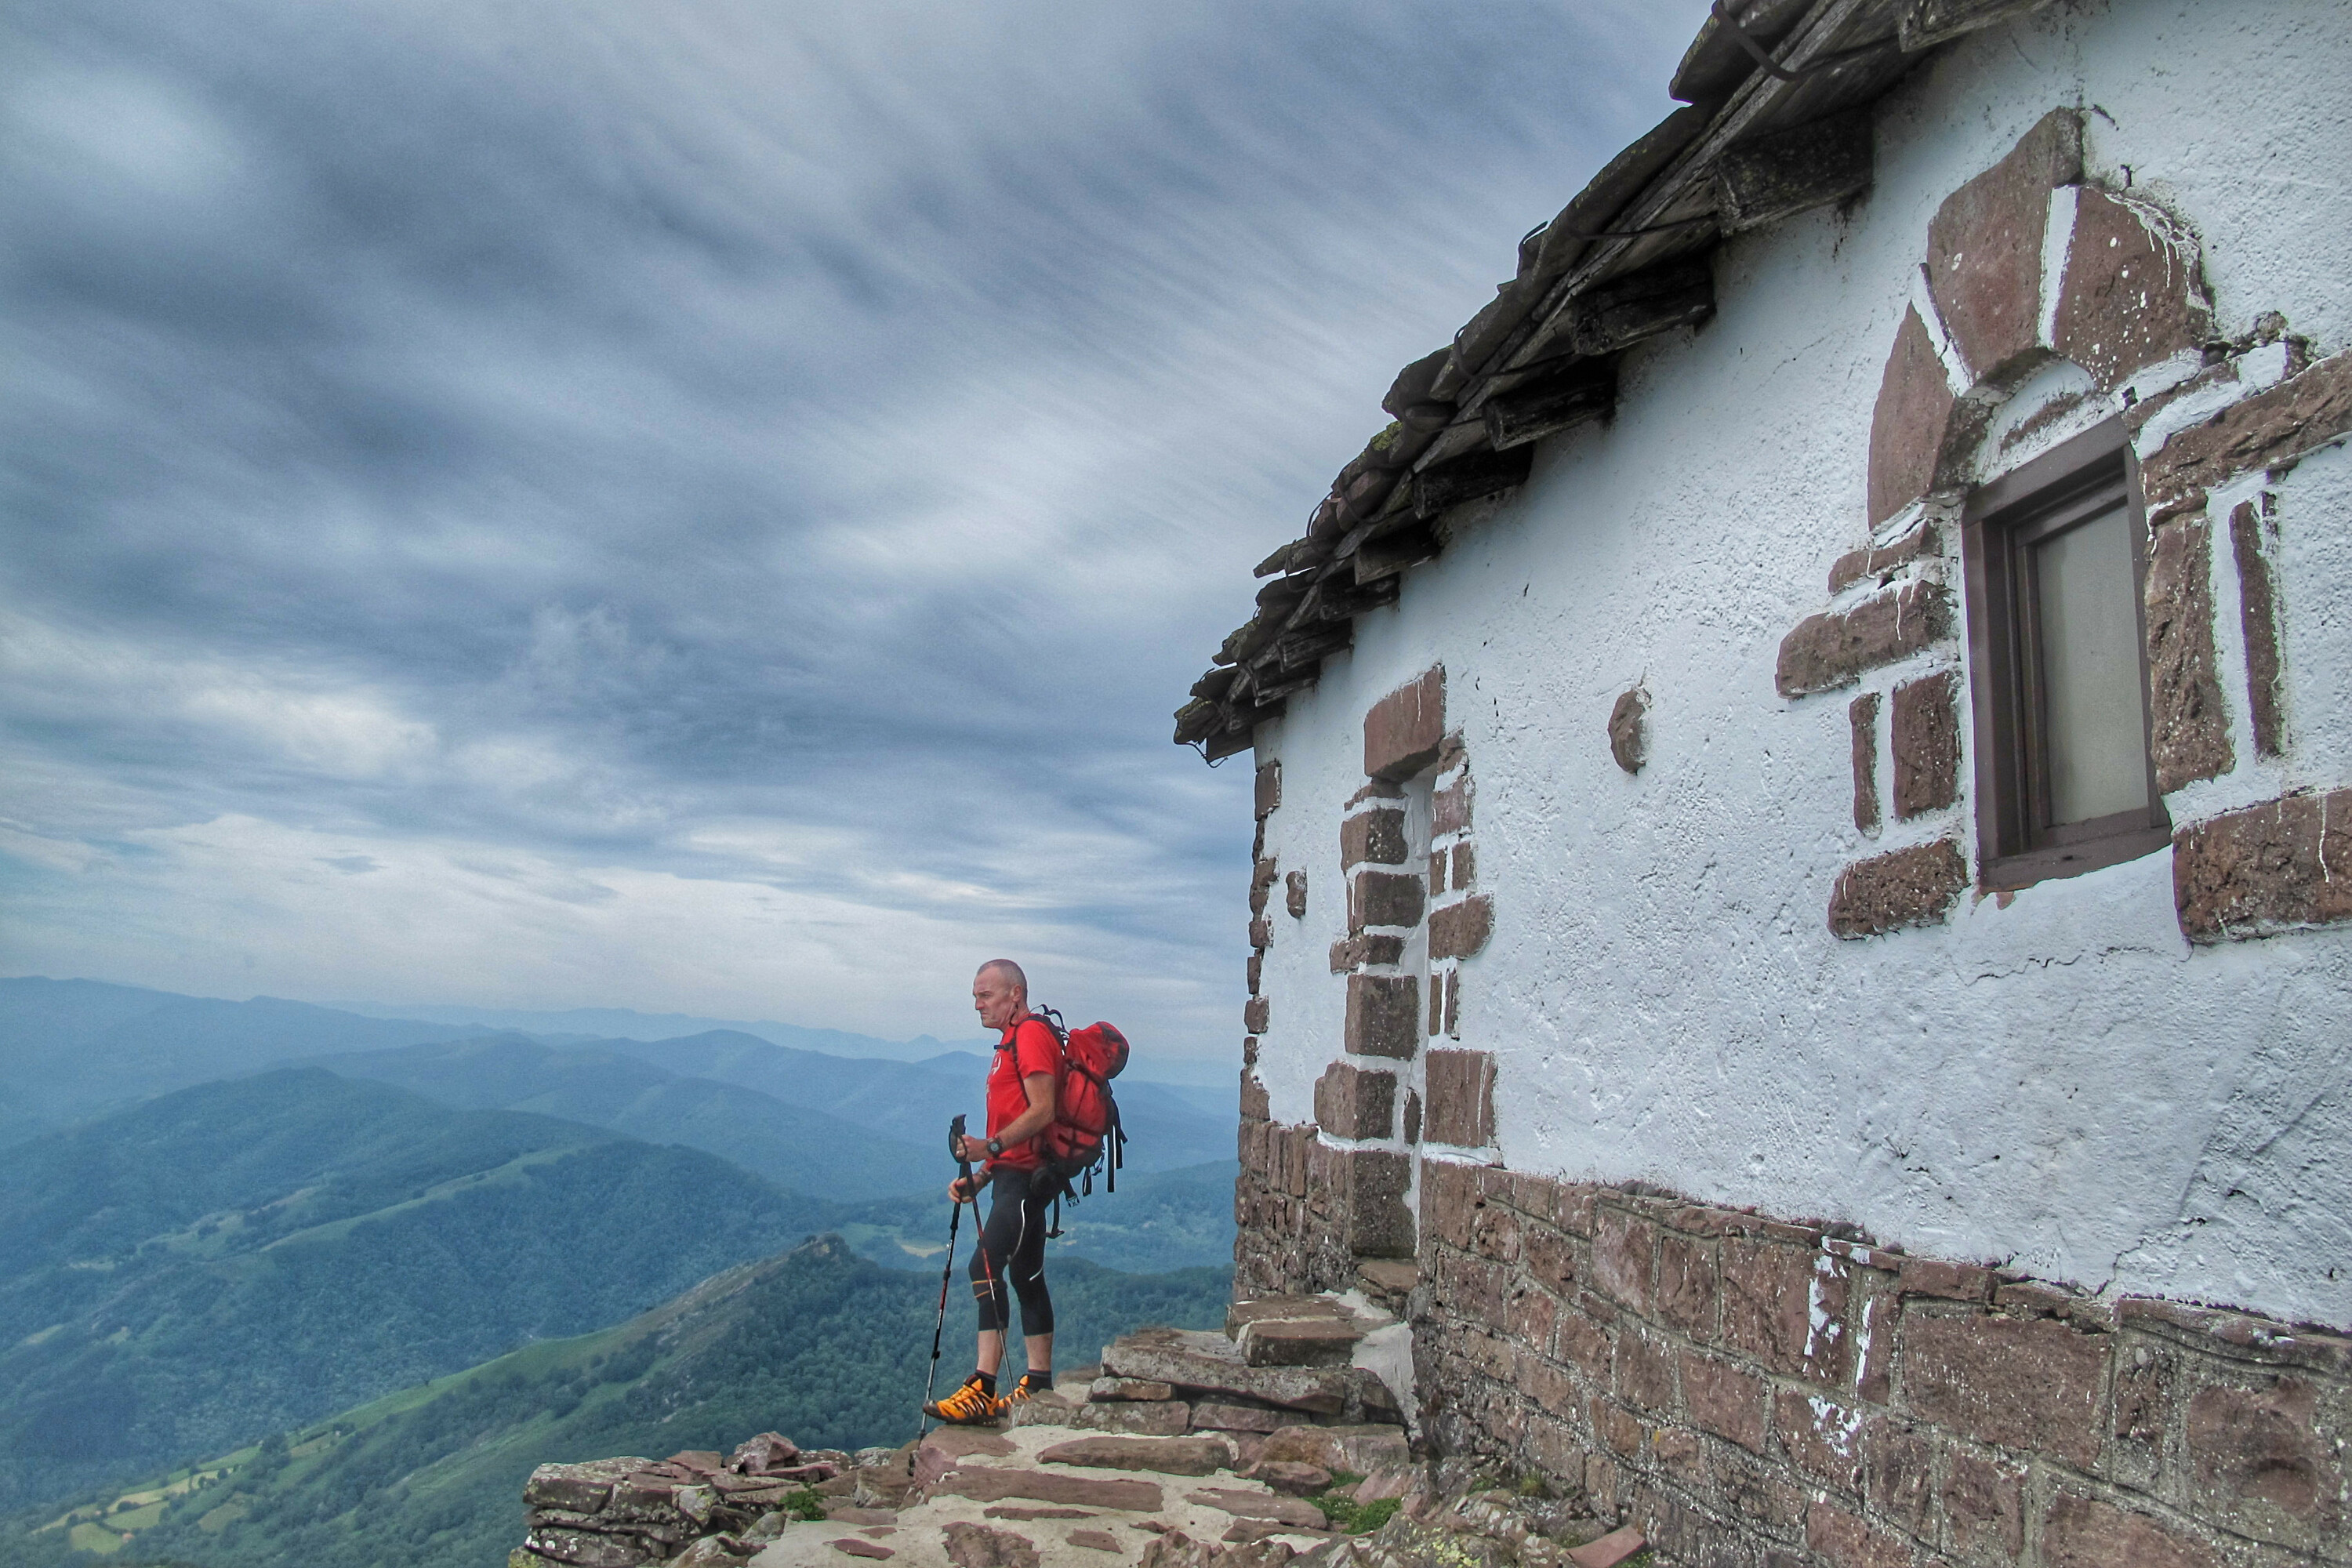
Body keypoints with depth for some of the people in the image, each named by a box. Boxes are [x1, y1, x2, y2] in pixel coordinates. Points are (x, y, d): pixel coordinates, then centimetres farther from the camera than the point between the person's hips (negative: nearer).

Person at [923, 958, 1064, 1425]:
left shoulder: (1032, 1034, -9)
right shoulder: (1012, 1041, 23)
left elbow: (1042, 1112, -20)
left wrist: (989, 1146, -25)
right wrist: (978, 1178, 16)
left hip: (1026, 1176, -11)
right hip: (1016, 1176, 11)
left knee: (986, 1264, -18)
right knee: (1025, 1277, 11)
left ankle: (983, 1387, -21)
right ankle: (1038, 1386, 16)